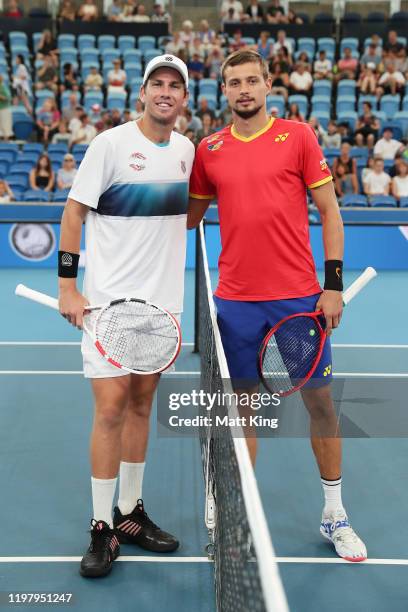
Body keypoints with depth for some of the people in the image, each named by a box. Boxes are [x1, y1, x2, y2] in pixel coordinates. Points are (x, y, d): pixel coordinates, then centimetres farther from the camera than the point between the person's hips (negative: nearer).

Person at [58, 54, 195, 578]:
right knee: (111, 407, -7)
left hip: (163, 299, 5)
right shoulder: (111, 144, -7)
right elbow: (73, 213, -6)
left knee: (141, 403, 11)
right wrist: (68, 287, -11)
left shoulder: (186, 150, 9)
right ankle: (102, 529, 6)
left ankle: (130, 513, 24)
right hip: (110, 301, -5)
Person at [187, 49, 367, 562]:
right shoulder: (209, 150, 7)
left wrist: (334, 284, -6)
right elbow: (190, 217, 18)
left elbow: (329, 212, 0)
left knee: (320, 402, 6)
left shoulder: (298, 137, 0)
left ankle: (334, 515, 23)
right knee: (242, 405, 9)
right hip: (236, 302, 2)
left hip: (299, 298, -1)